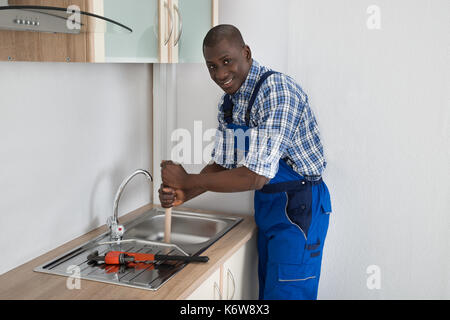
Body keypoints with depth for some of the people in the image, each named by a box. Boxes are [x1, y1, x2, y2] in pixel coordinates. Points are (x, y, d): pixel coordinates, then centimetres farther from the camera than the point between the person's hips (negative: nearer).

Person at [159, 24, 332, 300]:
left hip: (298, 206, -9)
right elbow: (221, 165, 8)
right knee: (267, 290, 20)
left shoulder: (277, 90, -25)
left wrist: (187, 180, -20)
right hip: (266, 205, 9)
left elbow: (255, 177, -29)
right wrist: (183, 194, -9)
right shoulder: (229, 101, 3)